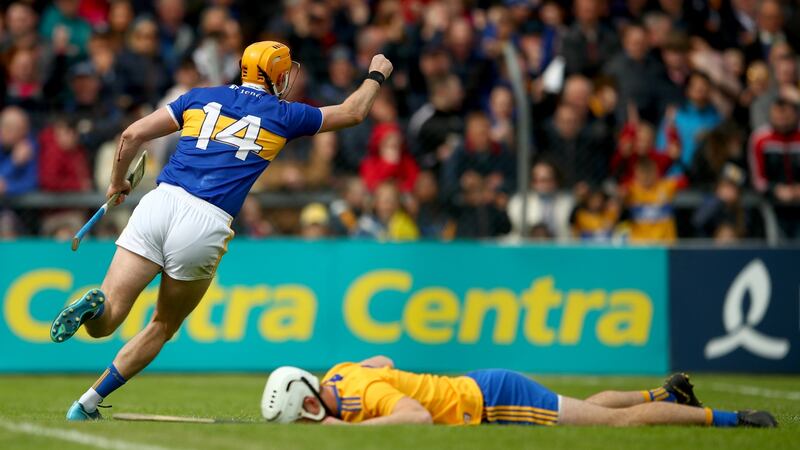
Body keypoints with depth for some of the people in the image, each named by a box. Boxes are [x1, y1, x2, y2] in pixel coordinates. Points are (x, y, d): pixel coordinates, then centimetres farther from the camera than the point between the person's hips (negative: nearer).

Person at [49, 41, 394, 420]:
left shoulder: (201, 98, 19)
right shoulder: (282, 115, 14)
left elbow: (133, 134, 13)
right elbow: (352, 112, 29)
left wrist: (117, 183, 30)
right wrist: (376, 75, 47)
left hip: (159, 202, 2)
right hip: (206, 223, -2)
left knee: (104, 323, -1)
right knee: (163, 327, 18)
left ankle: (94, 305, -38)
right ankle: (87, 404, 10)